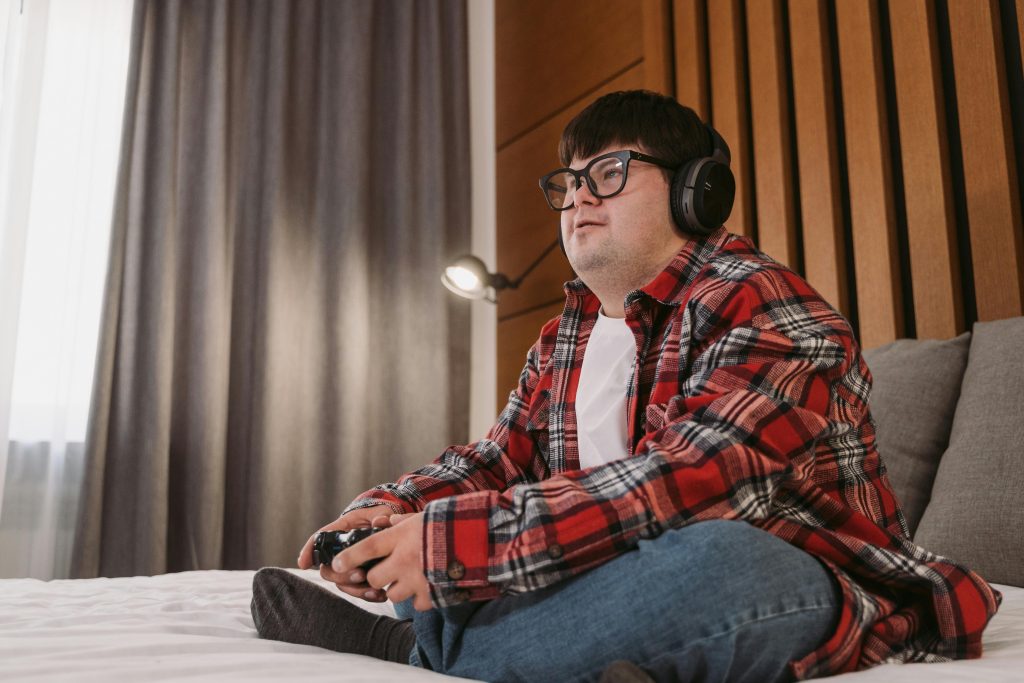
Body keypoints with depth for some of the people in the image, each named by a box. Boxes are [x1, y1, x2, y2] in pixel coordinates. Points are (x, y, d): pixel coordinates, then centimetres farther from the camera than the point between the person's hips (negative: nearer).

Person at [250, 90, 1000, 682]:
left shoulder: (758, 304, -15)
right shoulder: (564, 340, 12)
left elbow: (693, 482, -29)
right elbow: (497, 459, 10)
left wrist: (459, 537, -33)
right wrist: (387, 511, -11)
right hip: (631, 577, 7)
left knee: (714, 562, -39)